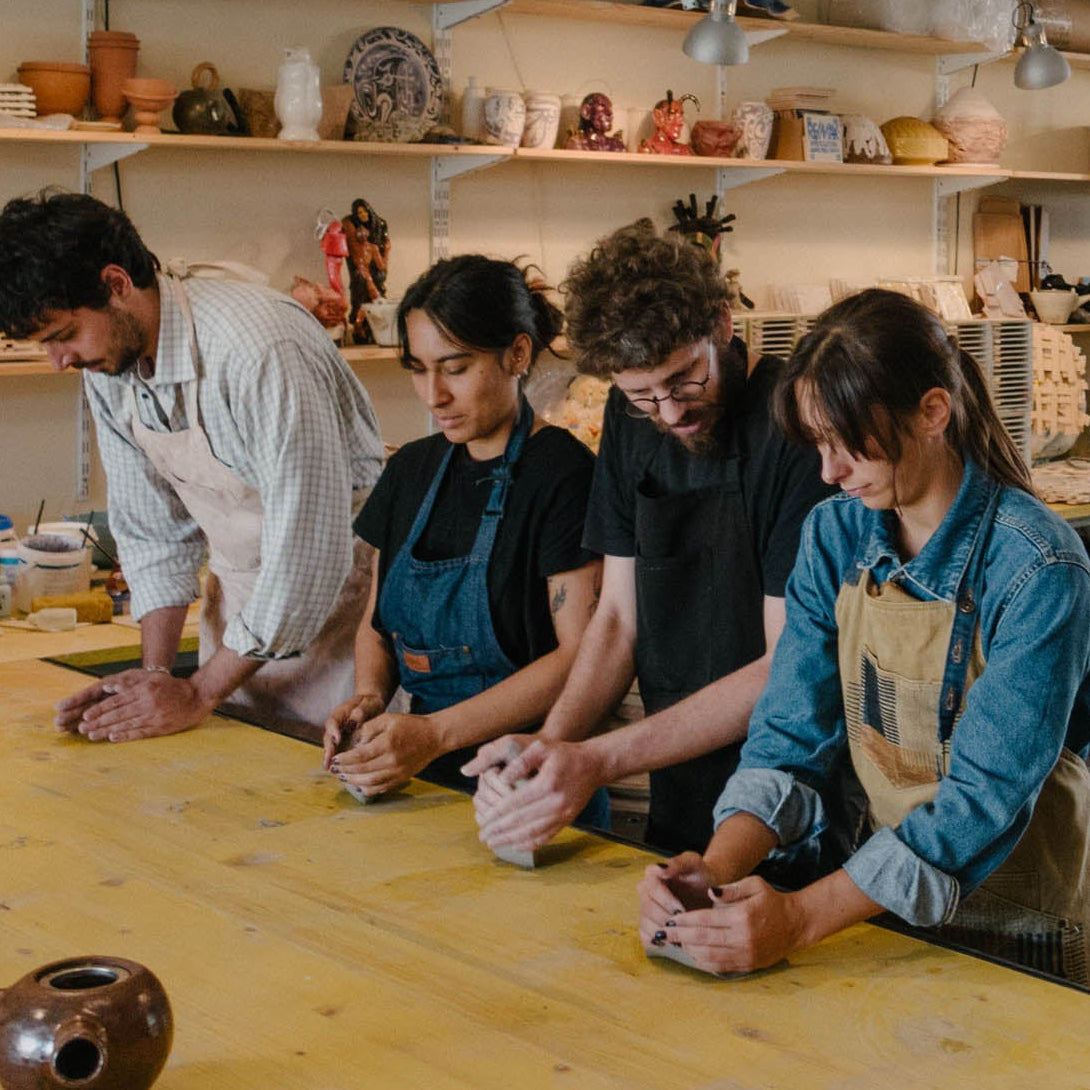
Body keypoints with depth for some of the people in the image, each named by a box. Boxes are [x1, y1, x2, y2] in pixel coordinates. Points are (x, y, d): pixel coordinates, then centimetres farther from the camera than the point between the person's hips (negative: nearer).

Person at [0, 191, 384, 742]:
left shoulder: (259, 349, -29)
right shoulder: (105, 364, -3)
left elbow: (309, 551, -28)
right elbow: (153, 530, 6)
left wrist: (198, 694, -22)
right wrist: (155, 673, -6)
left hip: (334, 589, -7)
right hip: (240, 605, 7)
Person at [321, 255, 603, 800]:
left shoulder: (563, 474, -8)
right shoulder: (411, 470, 14)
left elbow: (582, 655, -14)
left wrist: (436, 733, -20)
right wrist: (370, 697, -1)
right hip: (424, 777, 6)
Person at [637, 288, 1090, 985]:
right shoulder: (835, 535, 0)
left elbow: (988, 796, -22)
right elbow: (793, 734, -1)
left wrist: (802, 917, -30)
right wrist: (719, 869, -20)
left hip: (1021, 928, -4)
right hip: (883, 890, 4)